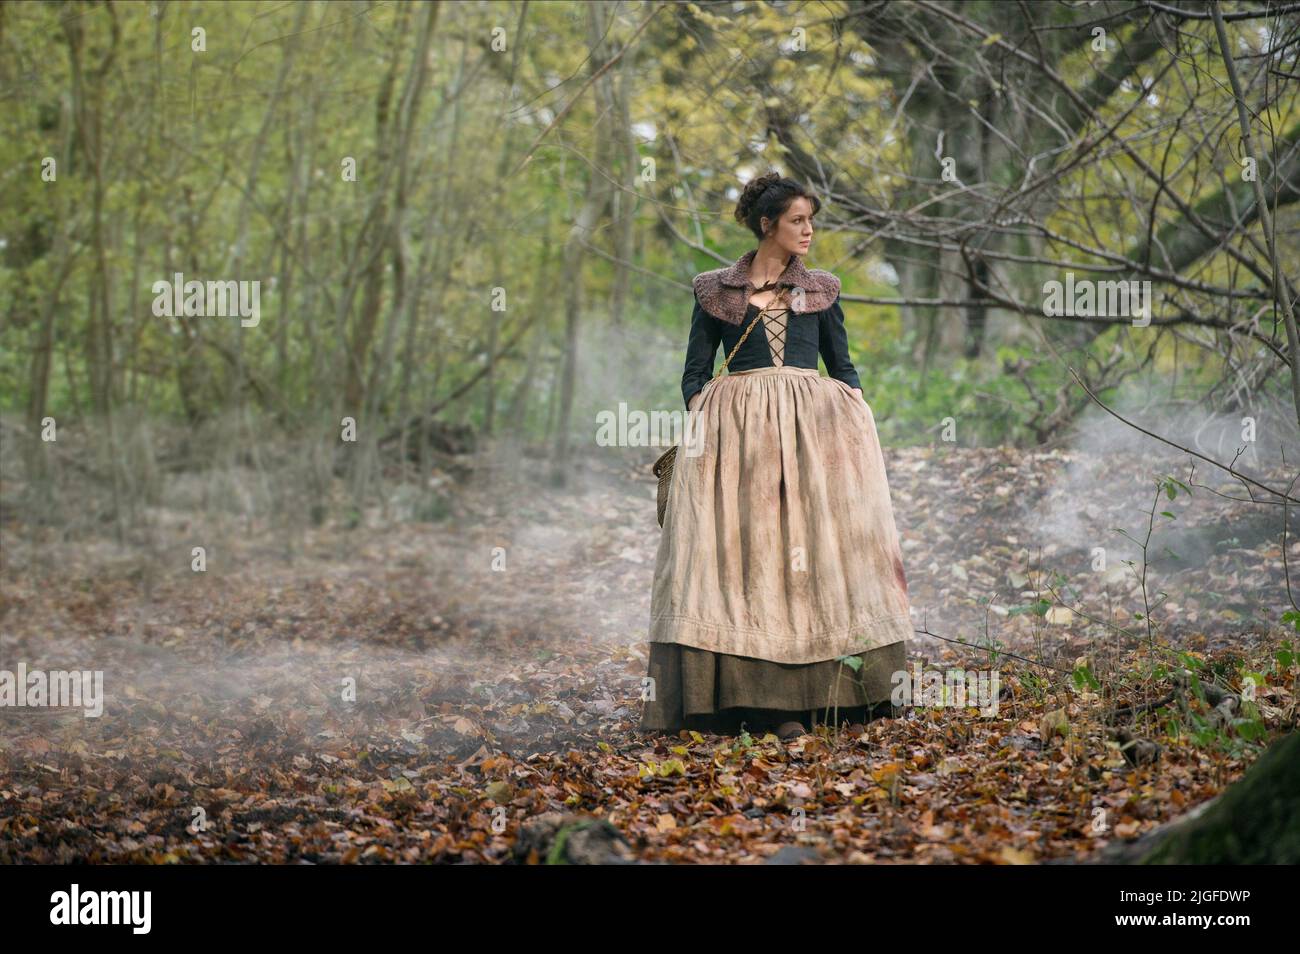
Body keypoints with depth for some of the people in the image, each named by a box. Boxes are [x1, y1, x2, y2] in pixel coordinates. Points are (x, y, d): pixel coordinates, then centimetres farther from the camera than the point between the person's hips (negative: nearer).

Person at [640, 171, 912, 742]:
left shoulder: (821, 290, 15)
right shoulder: (715, 290, 11)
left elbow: (843, 368, 19)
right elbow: (695, 371, 10)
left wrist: (856, 416, 3)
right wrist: (698, 415, -8)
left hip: (811, 425, 1)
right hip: (735, 428, -1)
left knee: (804, 551, -8)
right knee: (737, 550, -9)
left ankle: (793, 702, -10)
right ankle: (735, 694, -11)